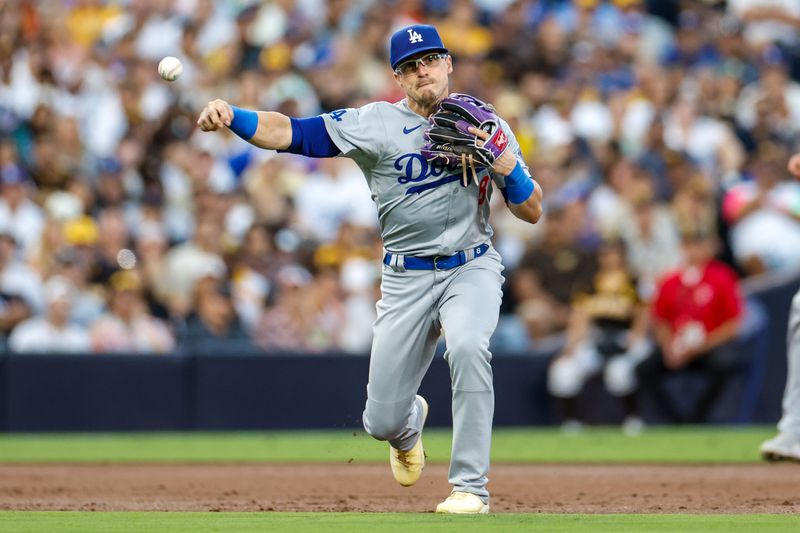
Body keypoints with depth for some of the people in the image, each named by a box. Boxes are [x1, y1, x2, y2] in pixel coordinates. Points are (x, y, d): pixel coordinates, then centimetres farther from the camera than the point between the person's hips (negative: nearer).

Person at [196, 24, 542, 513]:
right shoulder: (376, 124, -4)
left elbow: (533, 212, 2)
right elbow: (291, 132, -15)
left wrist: (504, 161, -16)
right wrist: (231, 116, -33)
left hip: (472, 267, -1)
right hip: (407, 277, 1)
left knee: (467, 345, -34)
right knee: (383, 423, -1)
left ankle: (471, 487, -24)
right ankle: (411, 421, 41)